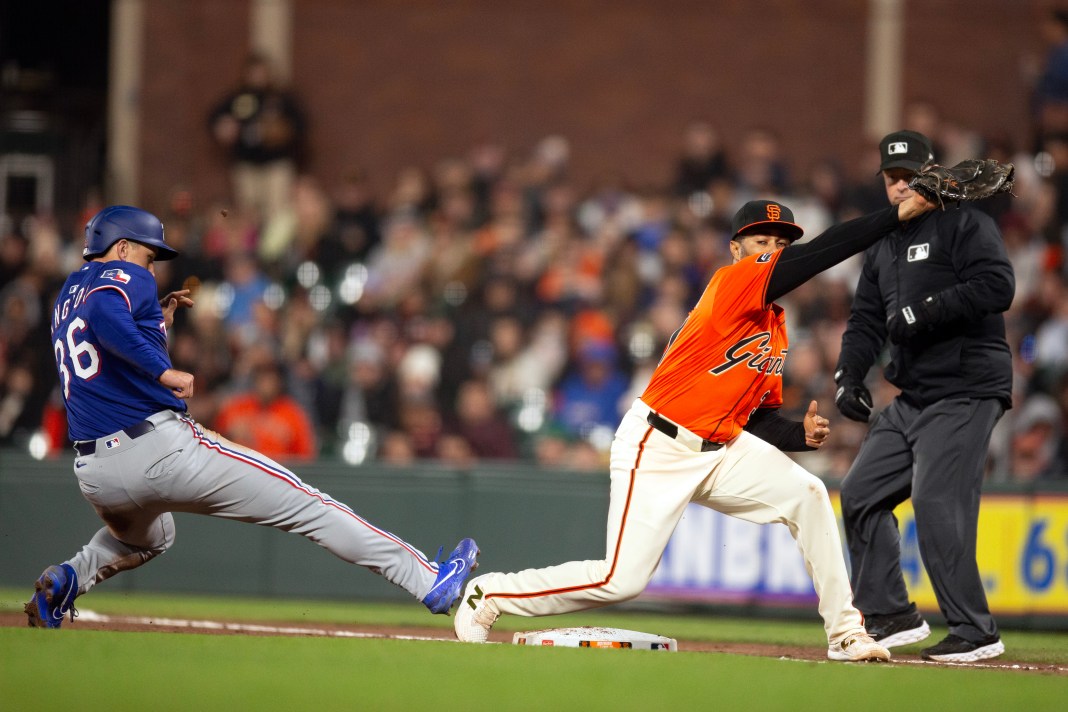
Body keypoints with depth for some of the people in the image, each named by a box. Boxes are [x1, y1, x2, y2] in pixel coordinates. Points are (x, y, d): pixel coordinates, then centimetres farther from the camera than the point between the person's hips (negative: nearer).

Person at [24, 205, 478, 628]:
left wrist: (158, 322, 32)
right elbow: (104, 316, -26)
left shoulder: (67, 296, 24)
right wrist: (164, 371, -26)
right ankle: (426, 581, -6)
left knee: (146, 540, 40)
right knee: (305, 505, -3)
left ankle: (66, 579, 10)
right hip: (162, 448, -8)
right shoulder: (125, 277, -2)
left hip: (93, 475, 8)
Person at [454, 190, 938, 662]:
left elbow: (762, 416, 17)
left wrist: (801, 434, -4)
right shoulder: (732, 284, -14)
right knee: (622, 580, -11)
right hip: (657, 447, -9)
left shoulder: (776, 328, 13)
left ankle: (844, 633, -2)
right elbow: (822, 253, -26)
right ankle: (489, 596, 8)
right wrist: (900, 213, -28)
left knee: (806, 496, -7)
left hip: (721, 450, 9)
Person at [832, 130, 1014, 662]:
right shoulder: (883, 247, 19)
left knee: (937, 506, -18)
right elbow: (867, 319, 20)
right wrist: (848, 374, 4)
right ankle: (890, 615, 19)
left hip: (965, 393, -9)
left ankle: (975, 632, -12)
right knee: (861, 494, 10)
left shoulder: (965, 224, -6)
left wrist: (926, 310, -23)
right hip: (911, 396, 9)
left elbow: (997, 286, -20)